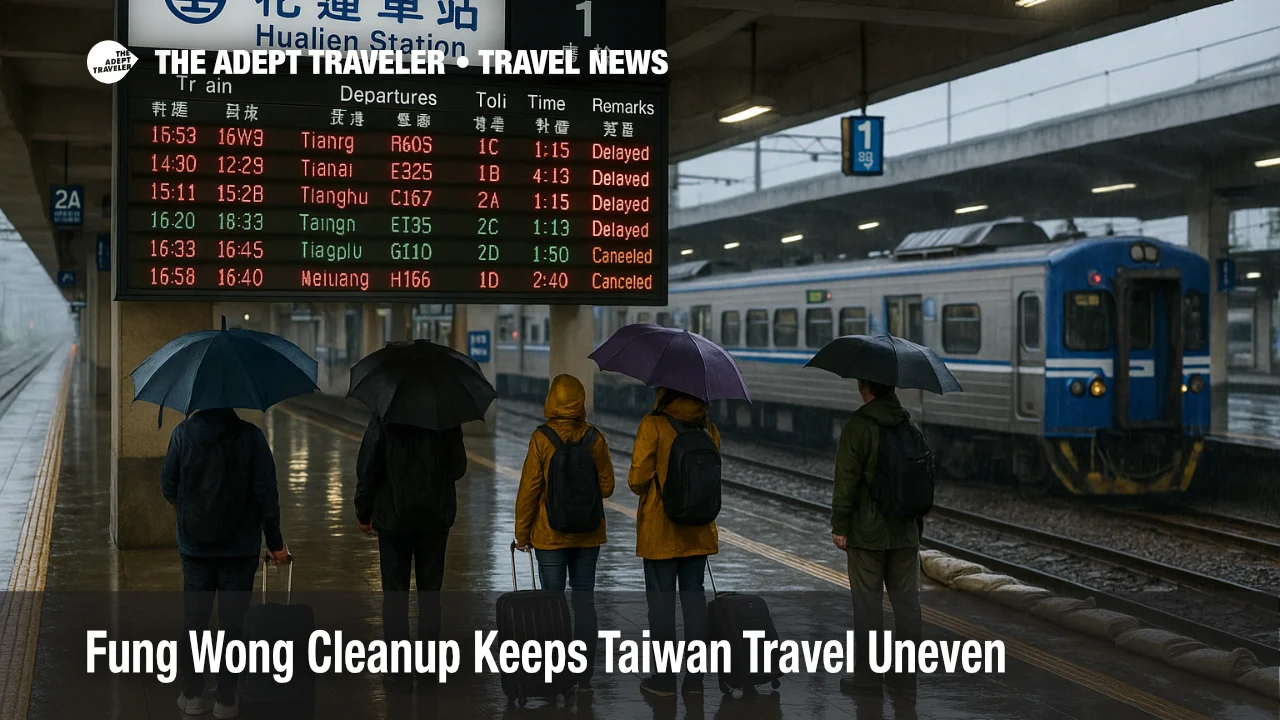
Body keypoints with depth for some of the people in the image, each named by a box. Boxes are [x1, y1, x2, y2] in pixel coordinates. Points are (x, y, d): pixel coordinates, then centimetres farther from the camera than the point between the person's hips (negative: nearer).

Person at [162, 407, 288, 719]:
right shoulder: (250, 436, -12)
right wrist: (275, 543, -2)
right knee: (232, 622, 6)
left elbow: (168, 486, 0)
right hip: (240, 547, -1)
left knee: (194, 620, 12)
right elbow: (266, 492, -11)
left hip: (194, 544, 2)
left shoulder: (182, 433, -7)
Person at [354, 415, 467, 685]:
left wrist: (363, 513, 5)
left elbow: (367, 471, -8)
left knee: (394, 593, 6)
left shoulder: (382, 422, -11)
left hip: (393, 521, -2)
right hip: (436, 520, 2)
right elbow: (458, 468, 2)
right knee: (430, 592, 11)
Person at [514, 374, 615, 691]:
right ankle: (584, 676, 11)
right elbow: (606, 486, 0)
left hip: (550, 534, -2)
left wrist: (522, 533, 0)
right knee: (584, 600, 9)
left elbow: (529, 490, -10)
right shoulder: (595, 438, -4)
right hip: (588, 534, 2)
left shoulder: (541, 439, -12)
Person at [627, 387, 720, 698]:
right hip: (698, 530, 5)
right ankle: (695, 677, 14)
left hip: (660, 531, -4)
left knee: (660, 599, 4)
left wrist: (647, 490, 6)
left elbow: (637, 480, -15)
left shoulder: (653, 425, -14)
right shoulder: (708, 427, 1)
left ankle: (665, 678, 9)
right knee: (694, 596, 11)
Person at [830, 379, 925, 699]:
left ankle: (867, 676, 4)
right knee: (906, 601, 8)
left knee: (868, 602, 0)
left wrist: (840, 525, -9)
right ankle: (906, 675, 13)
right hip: (905, 531, 5)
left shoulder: (857, 426, -12)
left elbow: (847, 480, -15)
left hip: (867, 532, -5)